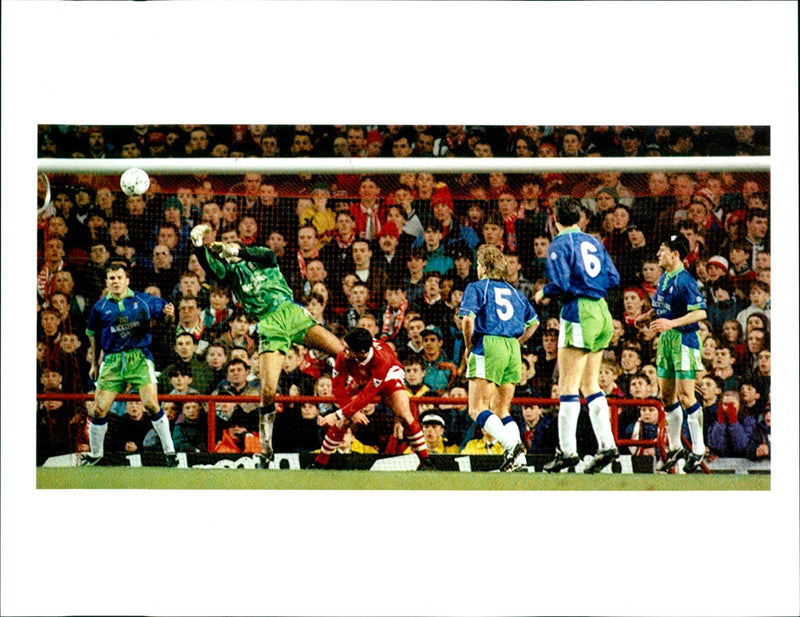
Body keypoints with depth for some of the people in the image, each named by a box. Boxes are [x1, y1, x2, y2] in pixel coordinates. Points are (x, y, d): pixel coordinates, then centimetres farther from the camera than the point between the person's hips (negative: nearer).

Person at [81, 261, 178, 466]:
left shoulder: (143, 300, 3)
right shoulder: (100, 307, 7)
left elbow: (163, 310, 7)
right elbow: (94, 336, 17)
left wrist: (169, 313, -18)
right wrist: (94, 364, 17)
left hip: (139, 357, -2)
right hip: (112, 360, 2)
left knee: (151, 405, -15)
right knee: (99, 410, -1)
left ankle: (169, 451, -4)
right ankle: (95, 453, 20)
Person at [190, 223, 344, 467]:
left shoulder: (257, 256, 16)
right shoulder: (229, 272, 15)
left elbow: (269, 256, -9)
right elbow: (209, 266, -7)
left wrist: (239, 251, -21)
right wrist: (199, 246, -26)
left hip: (292, 312, 1)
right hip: (270, 326, -1)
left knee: (342, 352, -16)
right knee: (268, 392, -12)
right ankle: (266, 450, 0)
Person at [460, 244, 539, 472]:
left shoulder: (476, 288, 3)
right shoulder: (514, 292, 21)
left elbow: (468, 319, -11)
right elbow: (534, 321, 24)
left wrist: (468, 347, 1)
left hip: (488, 345, -6)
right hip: (513, 350, 6)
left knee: (477, 409, -7)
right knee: (502, 410, 13)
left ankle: (512, 444, -27)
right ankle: (518, 456, -5)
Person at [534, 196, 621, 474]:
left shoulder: (560, 244, -6)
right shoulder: (593, 241, 14)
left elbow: (560, 283, -16)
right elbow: (613, 278, 12)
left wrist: (544, 292, 3)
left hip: (579, 313, -7)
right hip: (602, 312, 7)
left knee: (568, 385, -5)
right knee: (589, 384, 12)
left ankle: (567, 450, -8)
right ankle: (607, 445, 5)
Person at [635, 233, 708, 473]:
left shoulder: (684, 280, -15)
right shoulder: (663, 278, 12)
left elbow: (700, 312, -20)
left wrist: (671, 323, -27)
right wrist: (648, 315, 9)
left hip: (684, 338, -9)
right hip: (666, 339, 9)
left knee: (685, 395, -10)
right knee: (667, 395, 11)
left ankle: (698, 451, -1)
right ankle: (675, 449, 21)